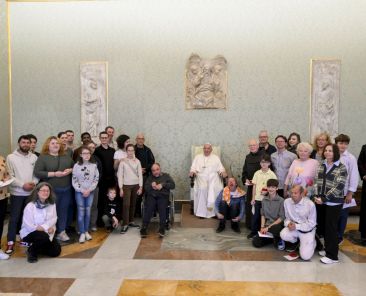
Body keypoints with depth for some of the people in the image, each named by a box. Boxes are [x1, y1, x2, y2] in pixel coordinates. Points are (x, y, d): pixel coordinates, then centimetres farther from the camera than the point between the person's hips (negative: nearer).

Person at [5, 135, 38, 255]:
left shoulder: (34, 157, 7)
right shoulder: (11, 157, -2)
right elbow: (9, 176, -7)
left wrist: (34, 183, -11)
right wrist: (22, 185, -15)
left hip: (31, 192, 3)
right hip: (17, 192, -3)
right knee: (14, 218, 1)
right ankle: (11, 242, 9)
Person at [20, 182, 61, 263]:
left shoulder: (52, 204, -3)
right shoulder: (30, 206, -18)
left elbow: (54, 219, -8)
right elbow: (29, 226, -21)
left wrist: (43, 227, -27)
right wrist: (47, 228, -20)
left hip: (46, 233, 5)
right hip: (29, 233, -5)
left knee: (56, 251, -5)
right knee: (44, 237, -36)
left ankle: (38, 247, 20)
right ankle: (32, 251, -5)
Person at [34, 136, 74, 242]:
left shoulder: (66, 156, 12)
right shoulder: (42, 157, -4)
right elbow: (37, 173, -13)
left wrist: (70, 170, -6)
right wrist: (54, 174, -18)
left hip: (66, 189, 4)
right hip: (52, 190, -4)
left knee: (64, 210, 8)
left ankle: (62, 232, 19)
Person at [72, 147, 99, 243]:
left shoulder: (94, 165, 1)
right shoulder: (76, 165, -4)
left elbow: (96, 179, 1)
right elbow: (74, 180, -4)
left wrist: (89, 190, -8)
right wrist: (82, 190, -10)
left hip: (90, 192, 2)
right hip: (79, 192, -2)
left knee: (88, 212, 7)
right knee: (81, 212, -1)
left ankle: (86, 231, 18)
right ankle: (82, 233, 6)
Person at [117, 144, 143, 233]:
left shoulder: (137, 161, 2)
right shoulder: (123, 161, -4)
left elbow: (140, 174, 4)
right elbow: (120, 175, -4)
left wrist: (140, 187, -1)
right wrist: (121, 188, -7)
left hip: (136, 185, 3)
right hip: (126, 185, -3)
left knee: (133, 204, 10)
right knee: (126, 204, -9)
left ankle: (131, 221, 23)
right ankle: (125, 224, -5)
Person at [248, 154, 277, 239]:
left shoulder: (272, 174, -4)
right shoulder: (257, 173, 4)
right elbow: (254, 186, 7)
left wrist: (268, 191, -19)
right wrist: (253, 198, 5)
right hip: (257, 198, 2)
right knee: (256, 215, 7)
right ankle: (254, 231, 20)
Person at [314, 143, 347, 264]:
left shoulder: (341, 168, -9)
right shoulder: (321, 166, 9)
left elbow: (339, 187, -15)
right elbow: (317, 182, 8)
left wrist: (324, 199, -18)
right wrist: (316, 196, -8)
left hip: (334, 203, -5)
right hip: (322, 202, 6)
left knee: (331, 228, 0)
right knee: (324, 226, 12)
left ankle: (332, 256, 10)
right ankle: (328, 249, 29)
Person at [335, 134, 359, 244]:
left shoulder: (351, 158, -9)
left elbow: (354, 176, -9)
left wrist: (350, 193, -10)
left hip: (344, 192, -2)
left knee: (342, 215, 11)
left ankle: (339, 237, 27)